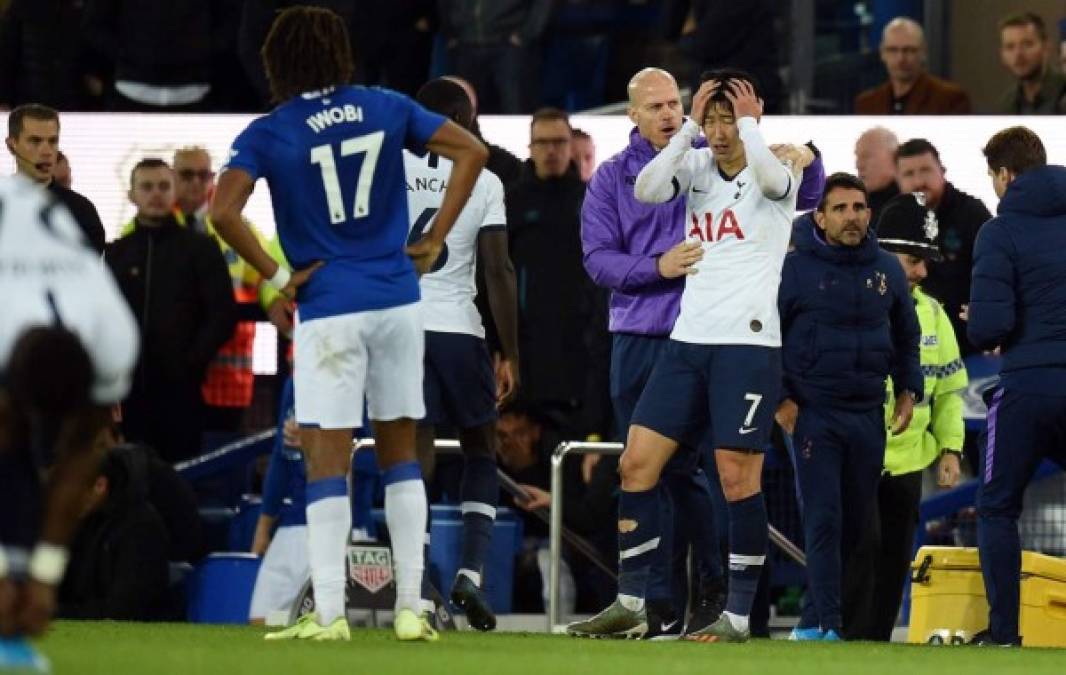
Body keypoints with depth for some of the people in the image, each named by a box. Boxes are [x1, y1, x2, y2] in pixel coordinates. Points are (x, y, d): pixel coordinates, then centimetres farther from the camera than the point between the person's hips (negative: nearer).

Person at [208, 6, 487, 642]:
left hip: (330, 309, -3)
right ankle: (411, 608, 9)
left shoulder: (268, 135, -6)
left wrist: (278, 277, -7)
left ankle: (329, 614, -5)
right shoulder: (386, 109, 4)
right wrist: (434, 241, 7)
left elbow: (224, 211, -19)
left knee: (327, 459, -1)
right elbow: (472, 151, 6)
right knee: (400, 451, 11)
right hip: (398, 299, 3)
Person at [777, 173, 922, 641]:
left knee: (855, 524, 7)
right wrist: (780, 399, -6)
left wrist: (908, 391, 12)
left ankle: (812, 623, 17)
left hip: (867, 417, 5)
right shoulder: (795, 268, -5)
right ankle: (828, 628, -13)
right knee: (824, 521, -11)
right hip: (812, 414, -5)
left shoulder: (887, 270, 8)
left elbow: (906, 335, 22)